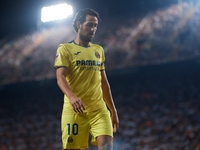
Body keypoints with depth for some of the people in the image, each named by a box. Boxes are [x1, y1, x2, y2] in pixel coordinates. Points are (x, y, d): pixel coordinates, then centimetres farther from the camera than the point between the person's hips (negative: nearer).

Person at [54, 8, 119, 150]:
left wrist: (113, 111, 22)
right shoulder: (65, 49, 4)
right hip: (74, 110, -3)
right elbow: (60, 77, -9)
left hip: (99, 109, 4)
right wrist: (71, 96, -29)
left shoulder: (98, 50, 20)